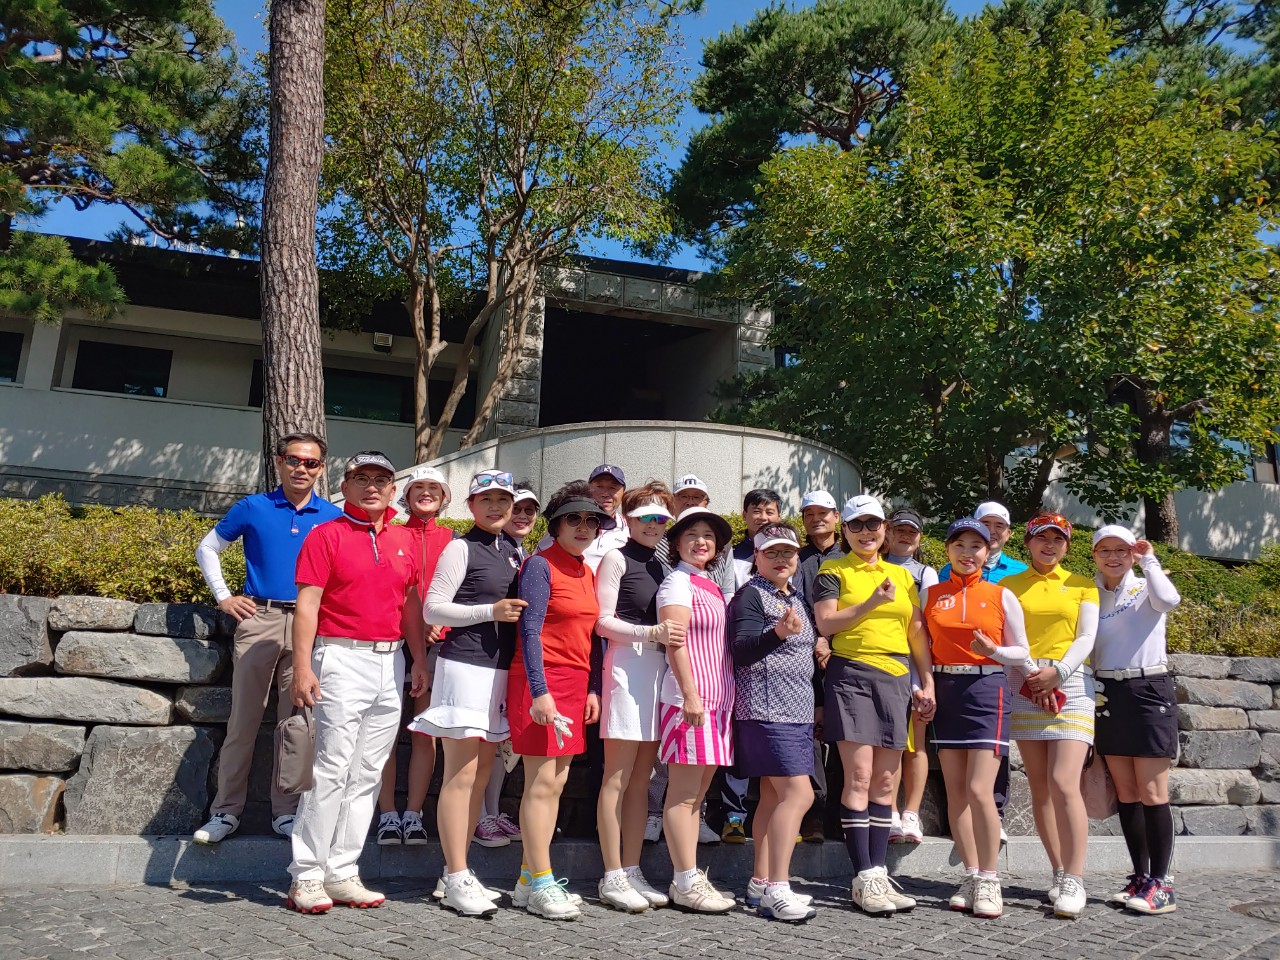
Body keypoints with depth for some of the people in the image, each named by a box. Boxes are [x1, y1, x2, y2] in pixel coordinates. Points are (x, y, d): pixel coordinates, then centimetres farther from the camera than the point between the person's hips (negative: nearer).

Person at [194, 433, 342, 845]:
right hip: (259, 619, -1)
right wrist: (223, 597, 6)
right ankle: (226, 811, 13)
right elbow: (207, 549, 15)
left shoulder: (333, 517, 7)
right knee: (243, 720, 2)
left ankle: (286, 812, 14)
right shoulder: (252, 508, 5)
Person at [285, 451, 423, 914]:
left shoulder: (405, 540, 14)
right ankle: (306, 876, 5)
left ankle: (342, 873, 16)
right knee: (333, 768, -7)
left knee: (367, 774, 8)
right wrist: (302, 667, -15)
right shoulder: (326, 535, -1)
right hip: (343, 658, -5)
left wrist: (420, 662, 14)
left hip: (391, 663, 5)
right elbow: (307, 604, -7)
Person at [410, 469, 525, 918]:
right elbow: (433, 609, -10)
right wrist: (491, 612, -17)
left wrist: (518, 611, 7)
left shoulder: (512, 552, 15)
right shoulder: (461, 548, -5)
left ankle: (455, 873, 21)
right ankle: (456, 880, 1)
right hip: (465, 664, -7)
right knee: (462, 774, -6)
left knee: (482, 770, 11)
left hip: (499, 667, 7)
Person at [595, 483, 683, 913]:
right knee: (617, 779, -2)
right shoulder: (616, 558, -1)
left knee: (641, 780, 9)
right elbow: (603, 621, -8)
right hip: (627, 665, -7)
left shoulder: (658, 565, 18)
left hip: (658, 668, 7)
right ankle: (612, 878, 4)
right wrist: (651, 633, -18)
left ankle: (632, 872, 16)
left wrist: (666, 634, 3)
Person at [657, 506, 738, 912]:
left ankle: (689, 877, 18)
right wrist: (690, 693, -21)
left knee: (696, 793, 11)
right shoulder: (677, 582, -5)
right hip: (689, 697, -9)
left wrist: (724, 697, 16)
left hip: (715, 698, 9)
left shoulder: (711, 586, 19)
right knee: (683, 794, -4)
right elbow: (675, 641, -14)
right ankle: (686, 884, 1)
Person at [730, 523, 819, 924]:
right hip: (767, 709, -9)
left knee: (773, 795, 10)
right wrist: (778, 633, -32)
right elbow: (742, 649, -16)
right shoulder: (750, 594, -6)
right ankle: (776, 888, -12)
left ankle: (761, 884, 16)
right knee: (798, 793, -15)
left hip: (797, 710, 9)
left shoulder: (794, 600, 19)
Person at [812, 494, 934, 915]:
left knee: (885, 781, 5)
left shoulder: (902, 575, 19)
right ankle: (864, 878, -4)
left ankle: (879, 873, 11)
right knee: (859, 776, -9)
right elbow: (826, 623, -8)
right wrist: (873, 602, -13)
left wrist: (928, 684, 11)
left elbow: (917, 634, 18)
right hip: (851, 675, -5)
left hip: (896, 679, 5)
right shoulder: (833, 572, 6)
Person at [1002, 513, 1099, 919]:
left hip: (1071, 685, -1)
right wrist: (1032, 674, -11)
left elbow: (1087, 637, 2)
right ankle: (1059, 873, 14)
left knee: (1064, 784, -14)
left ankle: (1074, 880, -8)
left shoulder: (1083, 586, 12)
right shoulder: (1008, 586, 12)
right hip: (1024, 688, 2)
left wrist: (1058, 670, -13)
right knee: (1040, 788, 4)